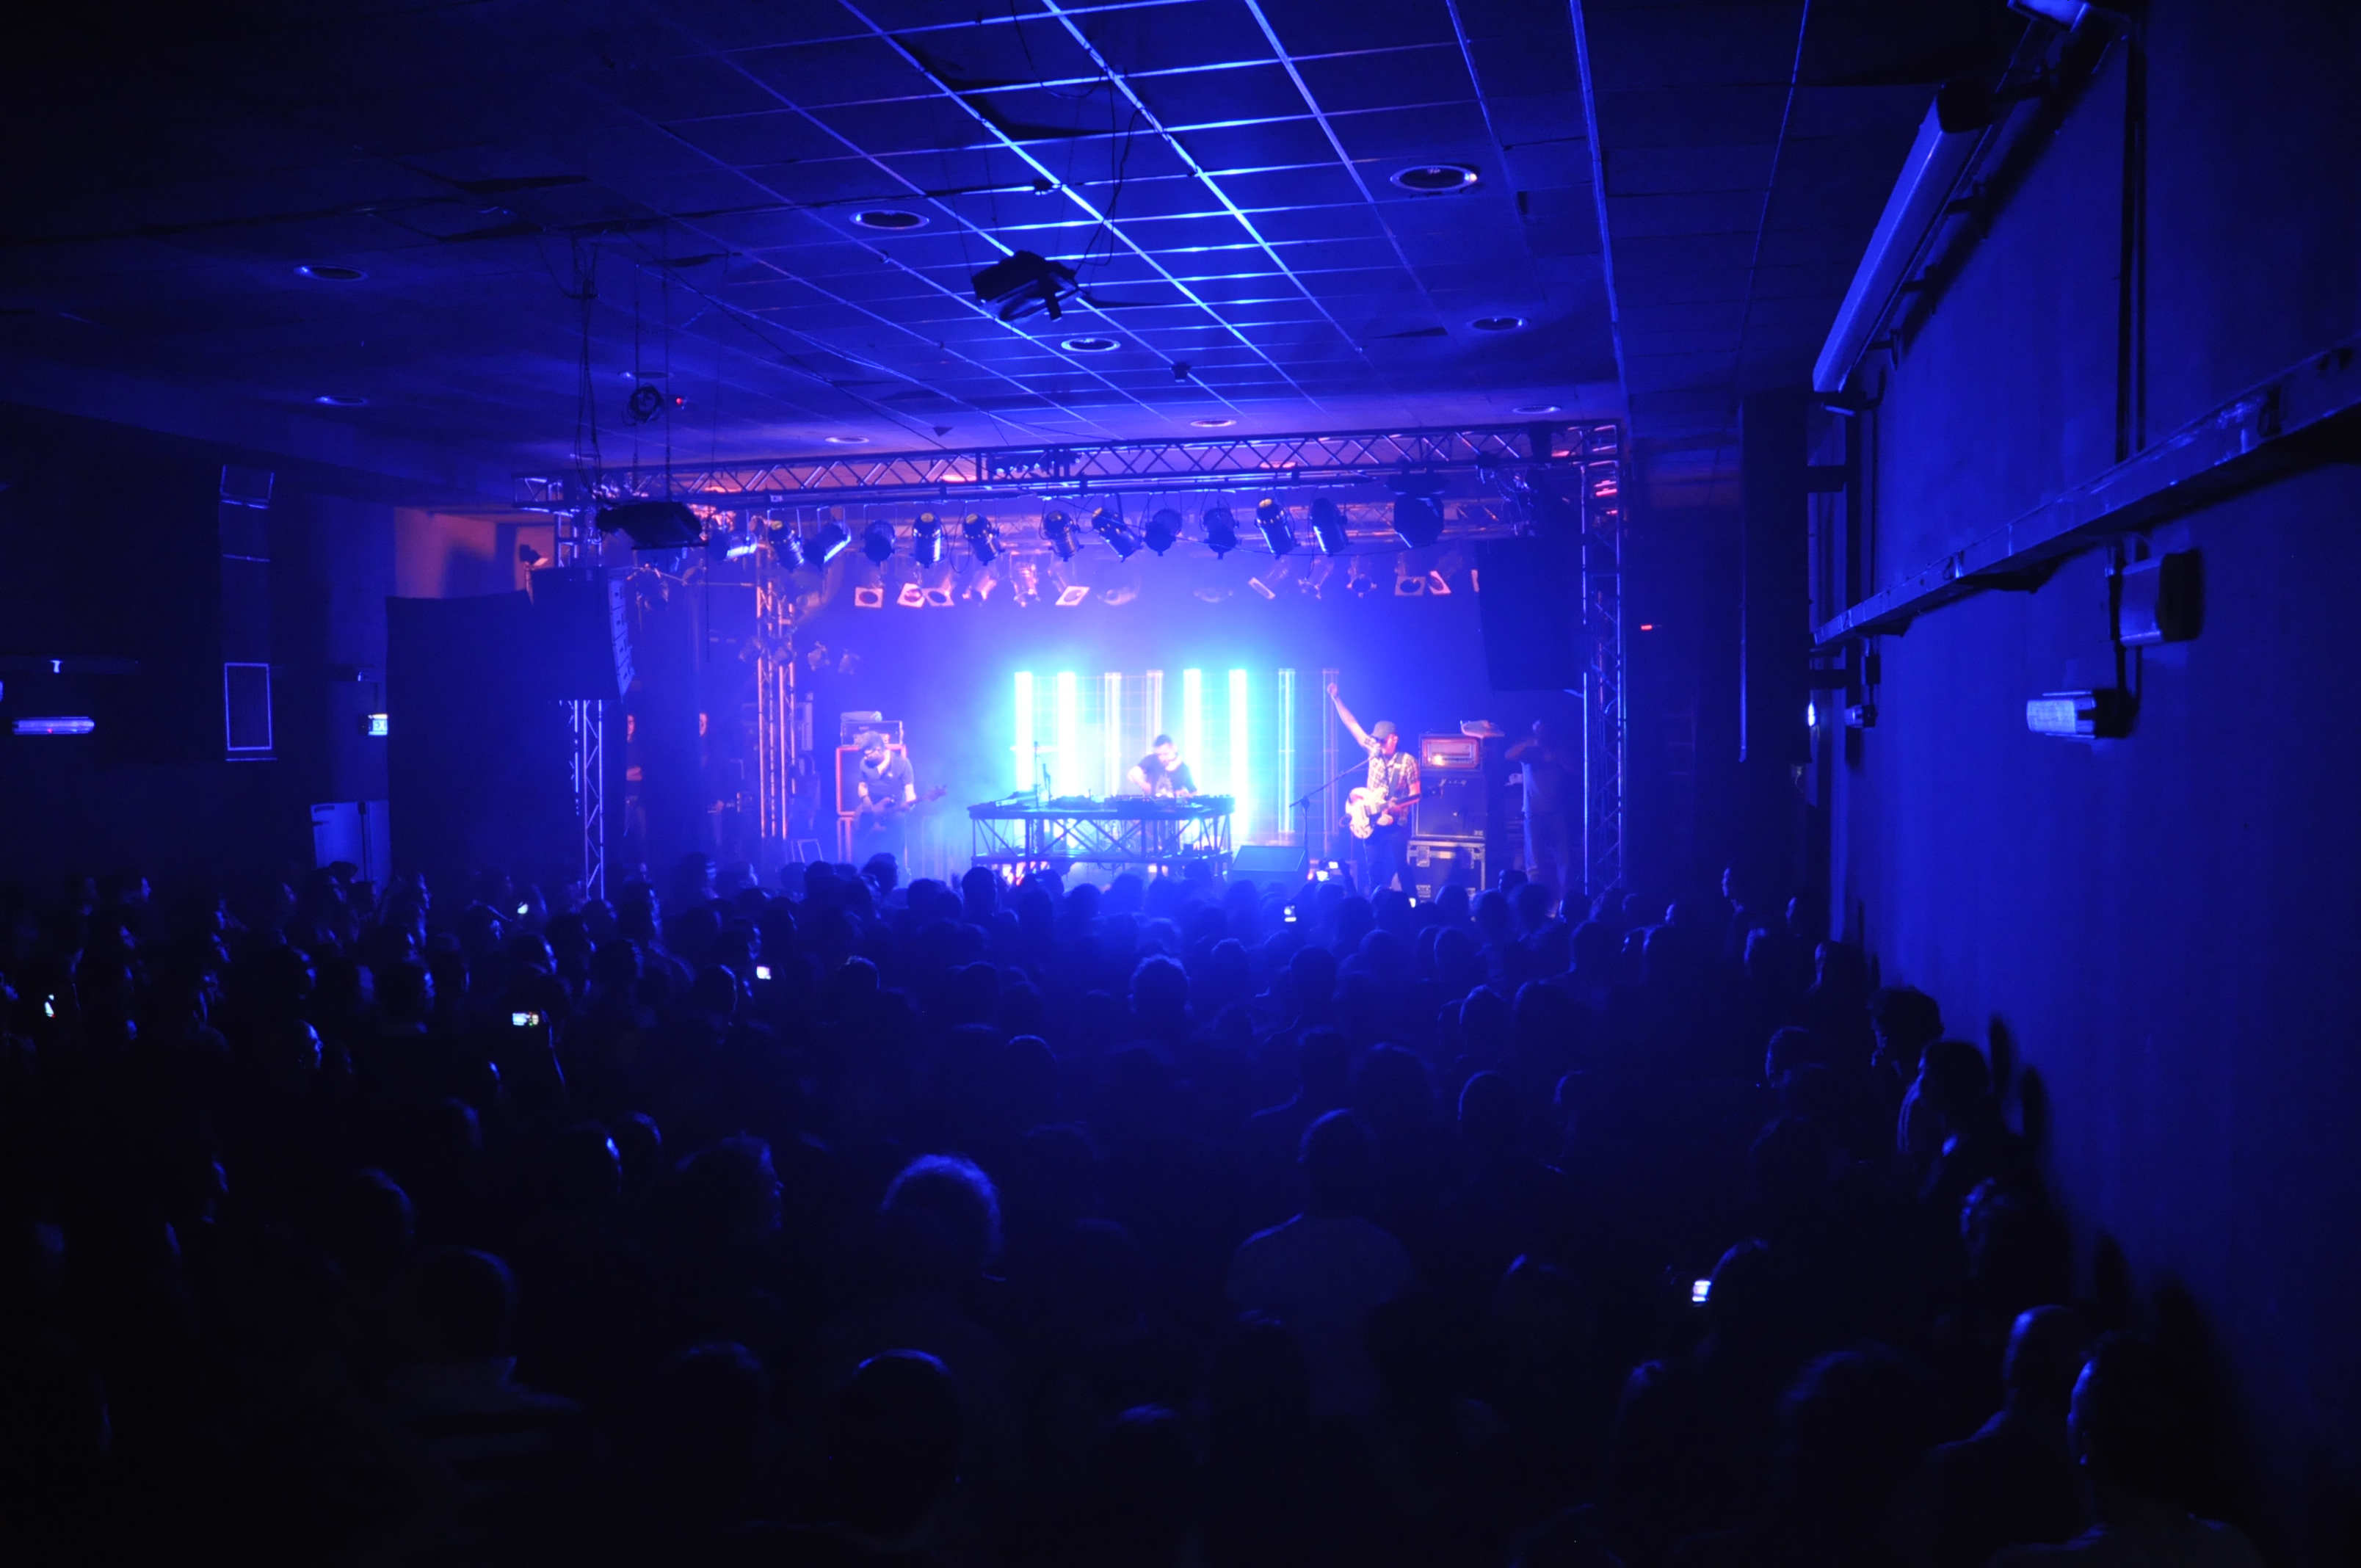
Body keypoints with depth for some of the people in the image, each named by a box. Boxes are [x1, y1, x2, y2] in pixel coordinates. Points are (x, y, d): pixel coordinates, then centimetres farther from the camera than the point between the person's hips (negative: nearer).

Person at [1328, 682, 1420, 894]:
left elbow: (1416, 794, -4)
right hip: (1371, 824, 4)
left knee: (1400, 869, -6)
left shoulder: (1408, 762, -5)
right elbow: (1352, 724, 6)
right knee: (1373, 871, 5)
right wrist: (1336, 698, 1)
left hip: (1396, 825, -4)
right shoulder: (1374, 751, 6)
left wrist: (1399, 804, -22)